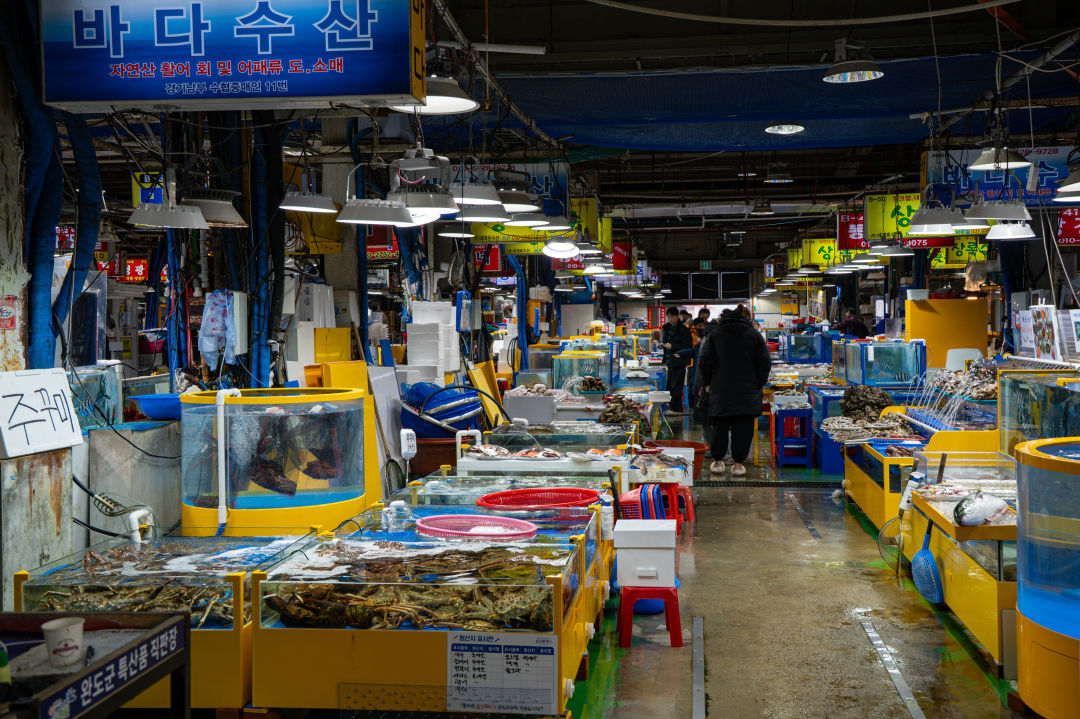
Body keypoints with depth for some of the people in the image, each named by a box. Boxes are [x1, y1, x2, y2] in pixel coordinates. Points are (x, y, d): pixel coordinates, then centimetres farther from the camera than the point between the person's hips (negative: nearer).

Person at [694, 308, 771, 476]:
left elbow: (704, 361, 0)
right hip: (748, 391, -1)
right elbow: (765, 363, 2)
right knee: (743, 427, 3)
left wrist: (707, 383, 10)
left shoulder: (714, 334, 5)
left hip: (721, 389, 1)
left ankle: (717, 462, 13)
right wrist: (759, 384, 11)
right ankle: (738, 463, 3)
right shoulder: (754, 335, 6)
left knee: (720, 425, 9)